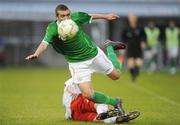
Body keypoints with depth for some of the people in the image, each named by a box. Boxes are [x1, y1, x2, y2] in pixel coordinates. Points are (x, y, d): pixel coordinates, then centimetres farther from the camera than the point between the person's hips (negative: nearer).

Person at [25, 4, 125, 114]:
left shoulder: (76, 17, -15)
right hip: (78, 63, -3)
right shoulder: (53, 29, -25)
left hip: (94, 53, 3)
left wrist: (106, 16, 18)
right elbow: (45, 43, -41)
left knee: (116, 76, 20)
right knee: (88, 95, -16)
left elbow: (90, 17, 5)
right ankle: (115, 102, 8)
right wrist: (36, 54, -61)